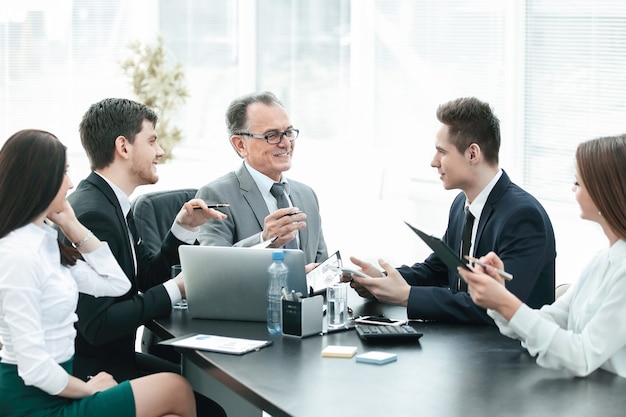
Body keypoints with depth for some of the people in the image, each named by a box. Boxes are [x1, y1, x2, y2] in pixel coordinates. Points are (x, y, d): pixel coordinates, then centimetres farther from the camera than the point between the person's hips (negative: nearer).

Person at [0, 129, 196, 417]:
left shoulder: (43, 240, 7)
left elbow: (116, 284, 12)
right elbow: (34, 367, -25)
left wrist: (71, 225, 6)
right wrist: (89, 389, -8)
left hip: (52, 387, 9)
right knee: (176, 390, 0)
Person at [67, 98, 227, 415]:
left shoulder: (112, 204, 8)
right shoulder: (92, 214, -23)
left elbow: (147, 277, 16)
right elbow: (98, 325, -26)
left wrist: (184, 227, 4)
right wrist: (176, 290, -19)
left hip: (116, 354, 10)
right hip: (92, 368, -10)